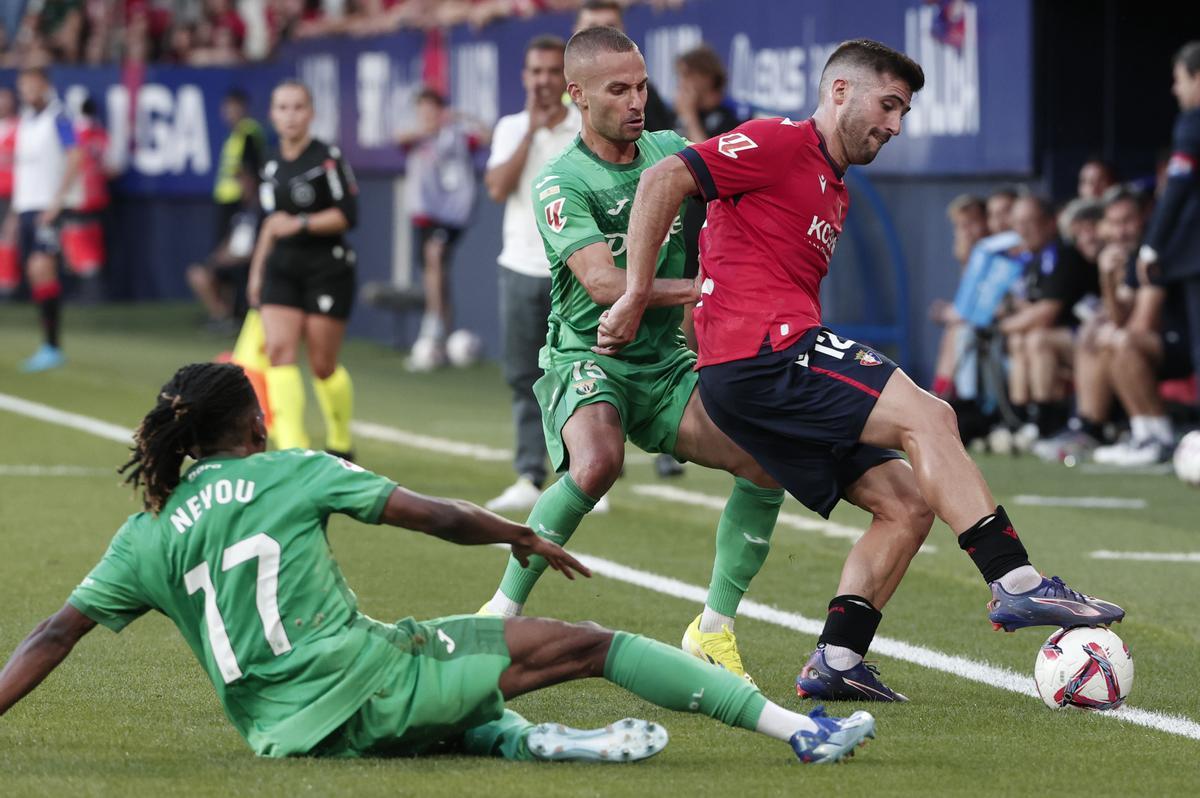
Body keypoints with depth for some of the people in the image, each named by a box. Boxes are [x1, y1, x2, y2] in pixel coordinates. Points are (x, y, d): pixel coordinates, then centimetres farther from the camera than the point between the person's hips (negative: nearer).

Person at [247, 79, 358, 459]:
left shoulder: (329, 158, -9)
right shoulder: (273, 165, 10)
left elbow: (347, 215, -14)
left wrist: (300, 224, -20)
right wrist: (257, 270, 23)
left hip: (327, 268, -5)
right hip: (282, 268, 5)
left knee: (323, 365, 1)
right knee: (278, 350, -15)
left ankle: (341, 443, 23)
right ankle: (292, 446, -19)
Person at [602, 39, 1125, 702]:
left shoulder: (836, 193, 27)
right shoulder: (779, 145, -3)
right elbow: (663, 180, -11)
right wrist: (637, 294, -13)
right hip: (763, 354, -10)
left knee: (910, 502, 3)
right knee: (927, 417, -20)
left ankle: (836, 659, -3)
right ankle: (1016, 583, -26)